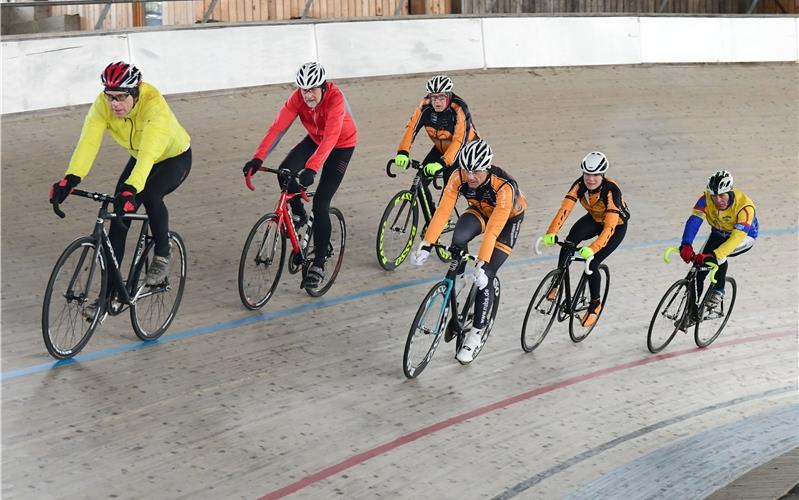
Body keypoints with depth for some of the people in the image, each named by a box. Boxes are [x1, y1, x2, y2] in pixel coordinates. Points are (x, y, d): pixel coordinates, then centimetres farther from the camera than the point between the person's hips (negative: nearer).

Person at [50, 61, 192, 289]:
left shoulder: (153, 105, -38)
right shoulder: (103, 104, -25)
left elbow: (149, 152, -50)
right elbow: (88, 142, -35)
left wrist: (131, 188, -64)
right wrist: (71, 178, -51)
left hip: (175, 157, -5)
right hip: (139, 159, 5)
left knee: (150, 194, -32)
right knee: (119, 216, -8)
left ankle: (163, 256, -7)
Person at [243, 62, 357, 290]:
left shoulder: (335, 98, -35)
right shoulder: (298, 97, -22)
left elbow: (330, 137, -46)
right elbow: (278, 126, -29)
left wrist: (311, 168, -58)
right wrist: (258, 158, -41)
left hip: (341, 145, -5)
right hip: (315, 139, 5)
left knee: (321, 203, -14)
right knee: (285, 171, -22)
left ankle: (318, 265, -5)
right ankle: (298, 214, 7)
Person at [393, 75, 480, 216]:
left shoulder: (459, 109, -31)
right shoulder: (426, 106, -19)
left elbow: (459, 141, -39)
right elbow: (412, 128, -23)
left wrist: (442, 163, -50)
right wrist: (402, 152, -39)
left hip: (465, 149, -5)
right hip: (441, 147, 5)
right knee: (421, 180, -8)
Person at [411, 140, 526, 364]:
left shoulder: (504, 187, -39)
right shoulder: (459, 178, -29)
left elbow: (492, 231, -42)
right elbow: (442, 211, -30)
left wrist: (482, 265, -46)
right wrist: (426, 245, -37)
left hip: (509, 217, -4)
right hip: (480, 211, 4)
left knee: (484, 277, -14)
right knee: (459, 239, -31)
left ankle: (476, 333, 1)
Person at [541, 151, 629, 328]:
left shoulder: (611, 190, -36)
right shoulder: (580, 184, -24)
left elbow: (609, 227, -43)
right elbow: (564, 209, -32)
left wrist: (593, 249, -55)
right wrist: (551, 233, -47)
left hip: (617, 225, -4)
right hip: (594, 219, 4)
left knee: (592, 263, -17)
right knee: (570, 241, -27)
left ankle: (595, 304, 7)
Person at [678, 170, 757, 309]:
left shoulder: (745, 206, -36)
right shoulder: (707, 199, -27)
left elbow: (737, 237, -43)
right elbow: (694, 220, -37)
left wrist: (714, 255, -55)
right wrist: (686, 245, -54)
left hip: (745, 236, -4)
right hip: (719, 234, 4)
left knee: (719, 255, -31)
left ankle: (718, 291, -7)